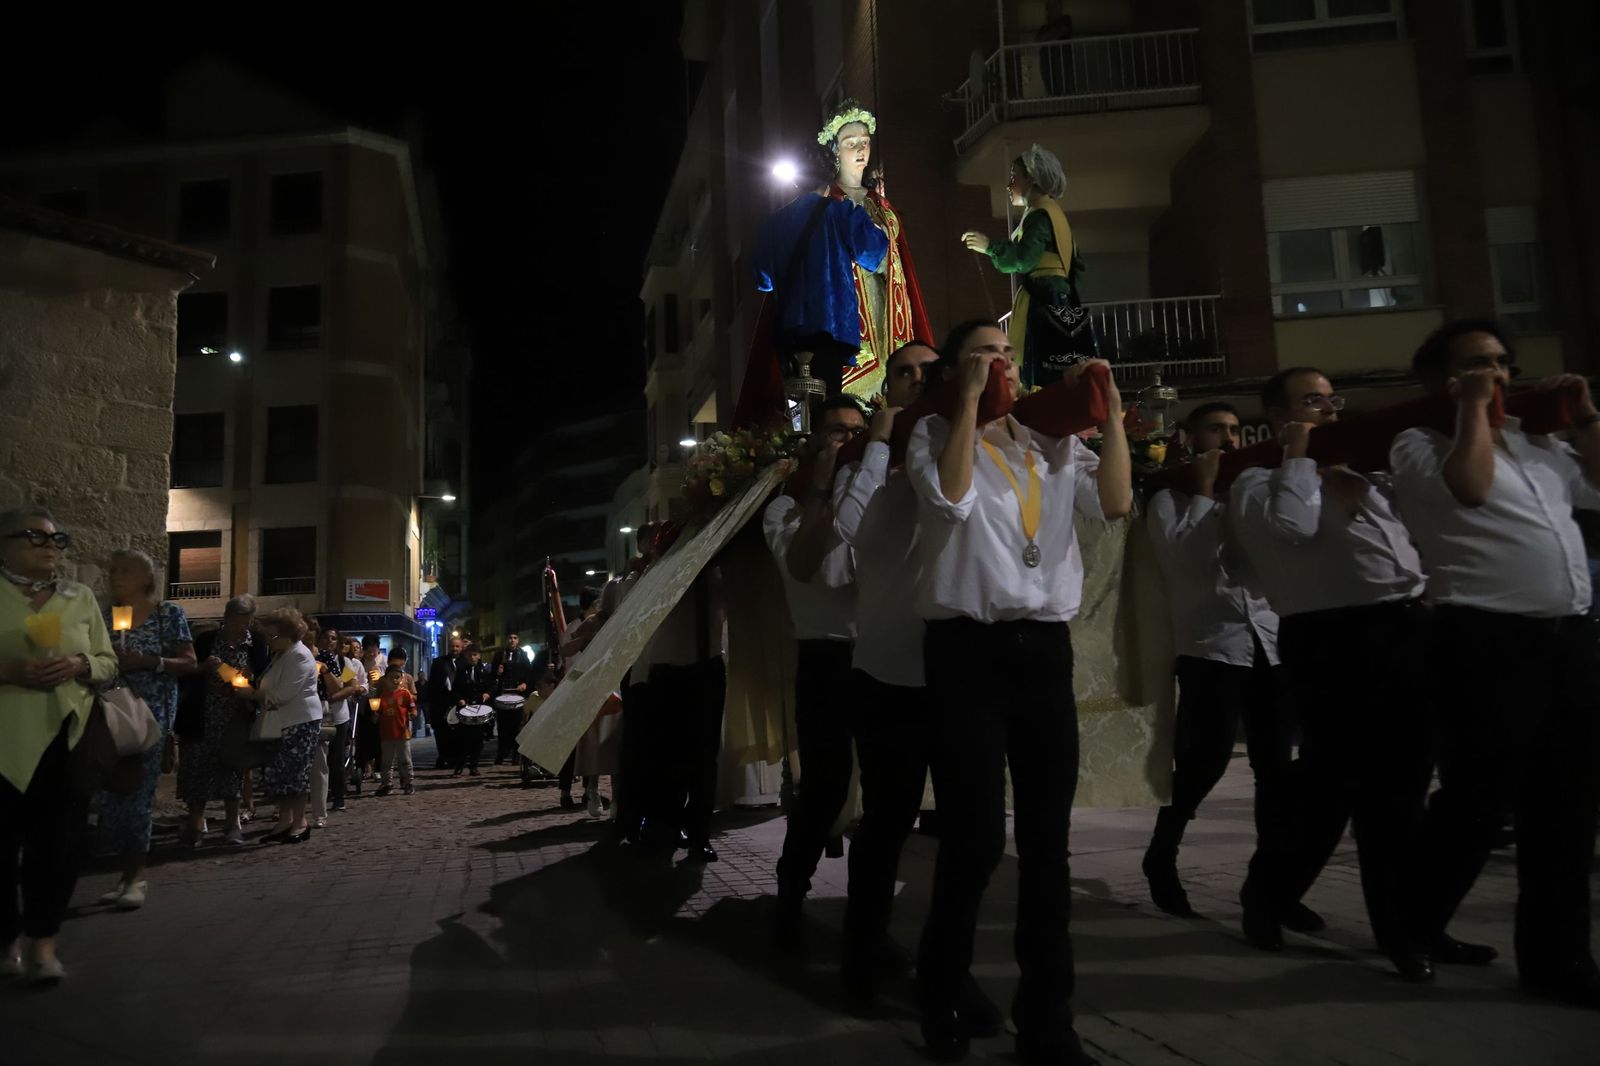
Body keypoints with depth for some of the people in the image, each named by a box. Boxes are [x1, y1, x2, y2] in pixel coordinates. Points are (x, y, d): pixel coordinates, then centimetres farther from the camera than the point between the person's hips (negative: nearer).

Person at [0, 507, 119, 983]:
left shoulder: (81, 597, 10)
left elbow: (108, 662, 12)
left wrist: (80, 666, -8)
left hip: (66, 736, 2)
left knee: (59, 840, -2)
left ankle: (43, 943, 7)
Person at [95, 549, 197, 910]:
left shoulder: (168, 613, 0)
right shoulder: (106, 615, 12)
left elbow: (189, 664, -1)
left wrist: (148, 661, -15)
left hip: (151, 711, -4)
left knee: (137, 790, -6)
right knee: (112, 790, 2)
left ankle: (136, 876, 3)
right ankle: (130, 872, 13)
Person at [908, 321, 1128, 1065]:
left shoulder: (1052, 442, 14)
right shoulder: (935, 433, 5)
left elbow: (1116, 504, -1)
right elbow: (953, 496, -17)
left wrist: (1110, 411, 0)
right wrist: (970, 400, -11)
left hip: (1046, 648, 4)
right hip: (968, 649, -4)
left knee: (1048, 838, 6)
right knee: (976, 837, -2)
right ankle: (945, 988, 25)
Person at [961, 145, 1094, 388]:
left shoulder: (1040, 214, -8)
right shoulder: (1052, 212, 22)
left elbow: (1024, 259, -22)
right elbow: (1076, 265, 25)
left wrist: (989, 246, -11)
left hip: (1043, 304, -10)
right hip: (1058, 303, 10)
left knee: (1044, 380, -13)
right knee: (1061, 380, 6)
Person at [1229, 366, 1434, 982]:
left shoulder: (1361, 468, 22)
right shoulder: (1260, 480, 3)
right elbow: (1293, 526, -17)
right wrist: (1299, 454, -6)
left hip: (1409, 627, 6)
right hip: (1333, 638, -6)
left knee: (1399, 784, 10)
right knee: (1332, 780, -3)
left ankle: (1400, 921, 23)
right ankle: (1267, 895, 19)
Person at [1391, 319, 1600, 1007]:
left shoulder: (1538, 442, 21)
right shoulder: (1418, 445, 1)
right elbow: (1469, 487, -18)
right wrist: (1474, 408, -7)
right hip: (1487, 641, -7)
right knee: (1477, 801, -2)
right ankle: (1415, 925, 18)